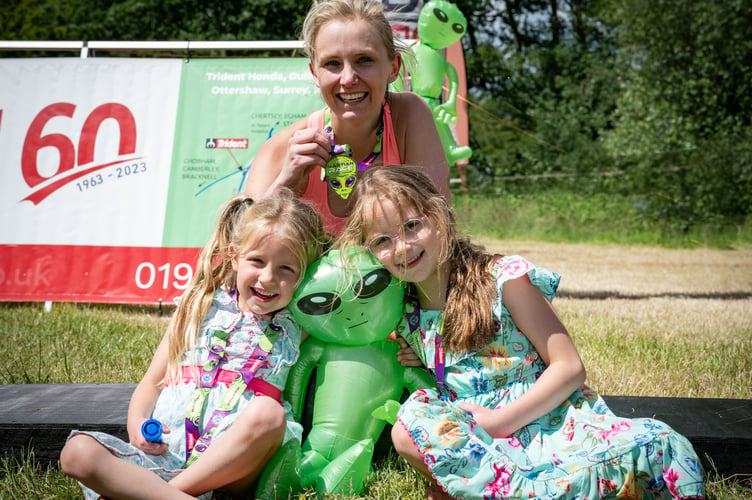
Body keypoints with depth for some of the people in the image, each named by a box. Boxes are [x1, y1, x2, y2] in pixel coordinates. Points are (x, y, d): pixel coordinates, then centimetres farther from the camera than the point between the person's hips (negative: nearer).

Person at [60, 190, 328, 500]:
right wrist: (137, 422, -3)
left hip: (233, 468, -2)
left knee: (268, 412, -34)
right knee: (77, 451, -21)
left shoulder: (295, 330, 9)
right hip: (165, 456, 2)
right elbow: (152, 382, 17)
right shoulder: (200, 307, 13)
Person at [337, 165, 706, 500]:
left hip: (547, 420, -3)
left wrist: (501, 420, -16)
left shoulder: (503, 278, -5)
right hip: (475, 439, 3)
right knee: (407, 430, -30)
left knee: (655, 447, -30)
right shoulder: (401, 314, 9)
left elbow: (569, 368, -7)